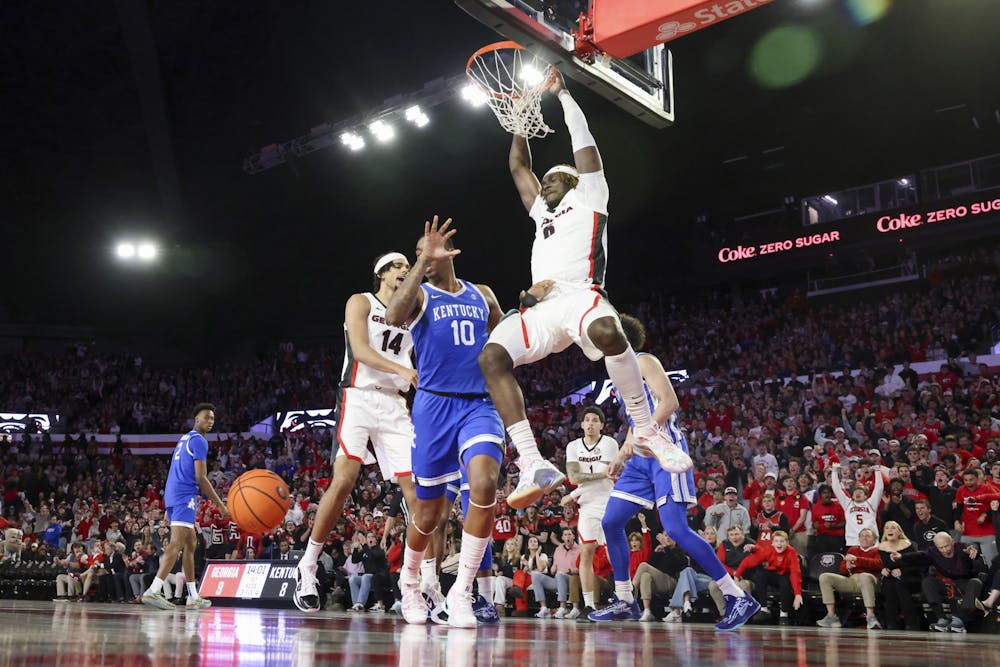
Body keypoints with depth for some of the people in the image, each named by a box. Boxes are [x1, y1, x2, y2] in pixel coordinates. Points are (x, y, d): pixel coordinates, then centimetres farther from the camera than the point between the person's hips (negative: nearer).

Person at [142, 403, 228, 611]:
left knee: (190, 543, 13)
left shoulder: (185, 439, 23)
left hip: (172, 495, 10)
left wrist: (169, 508, 28)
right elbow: (201, 478, -14)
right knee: (177, 543, -18)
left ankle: (193, 597, 15)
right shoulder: (199, 441, -7)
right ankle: (153, 590, -29)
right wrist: (219, 504, -10)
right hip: (185, 496, -10)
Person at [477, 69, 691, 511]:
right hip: (541, 308, 6)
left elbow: (583, 140, 17)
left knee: (606, 331, -41)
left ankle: (647, 431, -26)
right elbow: (517, 166, 43)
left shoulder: (588, 196, 20)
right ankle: (532, 464, -28)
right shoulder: (541, 211, 37)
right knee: (492, 357, -22)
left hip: (580, 296, -6)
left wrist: (562, 93, 27)